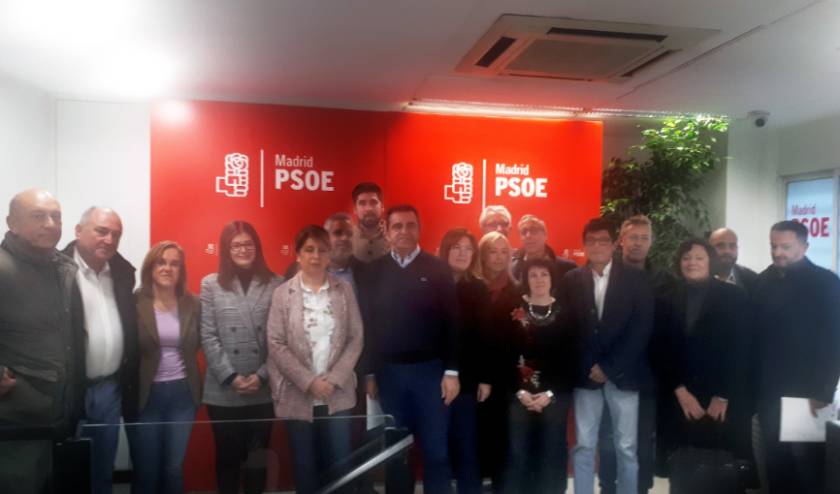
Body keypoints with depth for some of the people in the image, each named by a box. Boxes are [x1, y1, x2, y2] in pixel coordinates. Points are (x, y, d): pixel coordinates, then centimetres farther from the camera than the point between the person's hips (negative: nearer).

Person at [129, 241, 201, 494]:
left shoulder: (193, 303, 2)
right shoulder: (134, 303, -8)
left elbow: (197, 346, 8)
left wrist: (195, 386, -1)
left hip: (183, 394, 3)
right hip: (146, 395, -2)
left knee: (174, 469, 13)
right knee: (146, 472, 10)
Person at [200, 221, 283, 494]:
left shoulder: (276, 284, 0)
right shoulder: (210, 284, 2)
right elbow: (208, 337, -3)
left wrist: (262, 375, -10)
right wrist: (231, 376, -11)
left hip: (263, 390, 0)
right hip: (223, 391, 0)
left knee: (257, 456, 12)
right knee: (228, 455, 12)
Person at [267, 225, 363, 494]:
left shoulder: (344, 290, 3)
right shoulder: (283, 293, -2)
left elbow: (356, 338, 0)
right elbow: (276, 345, -7)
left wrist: (334, 380, -10)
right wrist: (309, 382, -13)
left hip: (337, 394, 1)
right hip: (298, 396, -1)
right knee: (305, 467, 10)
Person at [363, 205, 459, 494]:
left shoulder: (437, 269, -1)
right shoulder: (376, 271, 2)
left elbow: (451, 322, -3)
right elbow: (369, 323, 3)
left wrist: (451, 371, -7)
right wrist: (369, 372, 2)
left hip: (430, 369, -1)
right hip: (389, 371, 1)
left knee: (435, 448, 6)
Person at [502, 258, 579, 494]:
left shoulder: (565, 313, 3)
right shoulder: (515, 311, 2)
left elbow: (571, 358, 0)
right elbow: (505, 355, -1)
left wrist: (551, 393, -7)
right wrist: (520, 390, -9)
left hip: (555, 395, 0)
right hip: (520, 394, 0)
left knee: (552, 452, 4)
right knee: (519, 453, 0)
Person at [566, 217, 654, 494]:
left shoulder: (636, 279, 0)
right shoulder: (571, 280, 4)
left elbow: (641, 329, -6)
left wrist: (609, 367, -10)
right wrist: (590, 367, -7)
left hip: (622, 375, -1)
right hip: (586, 375, 1)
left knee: (626, 447, 6)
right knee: (583, 446, 6)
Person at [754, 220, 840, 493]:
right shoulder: (764, 281, 7)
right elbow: (756, 332, 6)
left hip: (805, 392, -4)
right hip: (769, 391, 4)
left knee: (806, 462, 5)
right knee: (775, 460, 11)